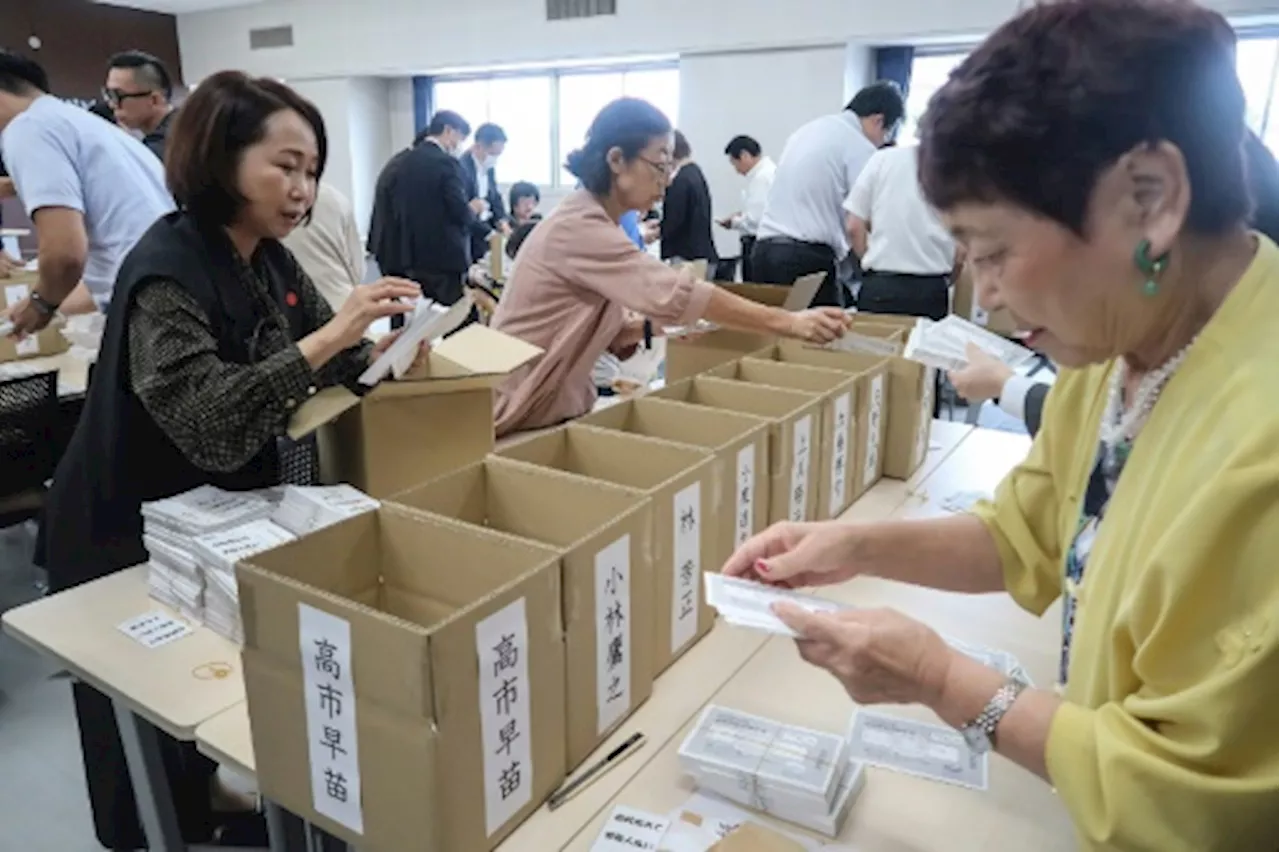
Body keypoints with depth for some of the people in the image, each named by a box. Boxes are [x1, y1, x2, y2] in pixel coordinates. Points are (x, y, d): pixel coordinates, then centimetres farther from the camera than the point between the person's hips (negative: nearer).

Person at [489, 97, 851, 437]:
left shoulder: (592, 221, 8)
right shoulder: (581, 228, -23)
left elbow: (608, 334, 9)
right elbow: (679, 293, -29)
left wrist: (655, 325, -9)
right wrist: (789, 322, -26)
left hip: (556, 406, 9)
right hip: (523, 415, -9)